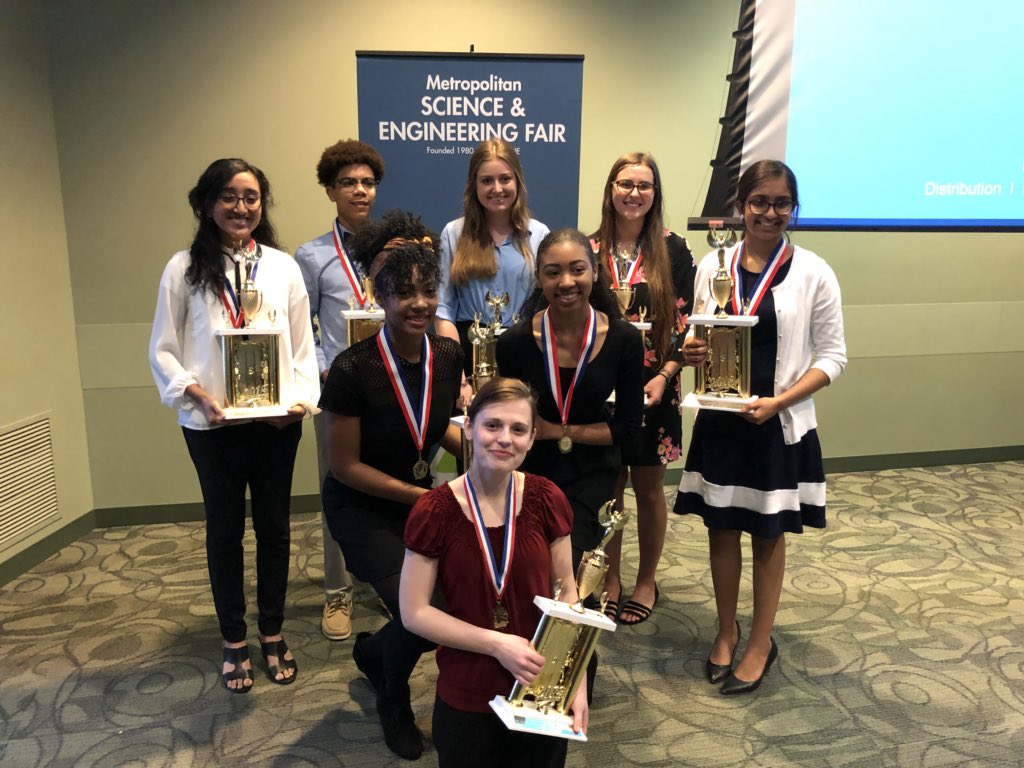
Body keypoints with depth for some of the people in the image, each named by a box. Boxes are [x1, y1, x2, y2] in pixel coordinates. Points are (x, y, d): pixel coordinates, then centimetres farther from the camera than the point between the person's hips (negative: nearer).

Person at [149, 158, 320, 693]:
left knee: (274, 526, 11)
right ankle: (234, 642, 29)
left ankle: (273, 634, 30)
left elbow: (302, 345, 3)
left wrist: (301, 399, -11)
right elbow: (162, 350, 1)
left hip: (276, 422, 1)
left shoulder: (282, 266, 2)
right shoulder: (184, 268, -1)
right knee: (225, 529, 12)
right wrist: (195, 393, -15)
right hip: (212, 426, -1)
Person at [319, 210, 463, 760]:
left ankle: (372, 650, 33)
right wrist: (422, 498, -18)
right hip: (361, 507, -5)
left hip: (422, 496, 5)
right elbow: (344, 466, -18)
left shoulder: (448, 356, -9)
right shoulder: (352, 369, -25)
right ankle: (393, 704, 23)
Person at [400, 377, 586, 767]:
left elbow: (566, 591, -1)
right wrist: (497, 644, -19)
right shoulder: (434, 512, -16)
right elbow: (414, 612, -11)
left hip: (543, 695, 2)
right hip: (466, 701, -2)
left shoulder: (546, 499, -9)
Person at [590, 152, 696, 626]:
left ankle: (646, 581, 29)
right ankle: (609, 579, 29)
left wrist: (664, 375, -15)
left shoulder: (672, 250, -1)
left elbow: (684, 322, -2)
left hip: (653, 387, -1)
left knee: (648, 487, 10)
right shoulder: (588, 249, 3)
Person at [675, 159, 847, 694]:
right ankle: (726, 630, 34)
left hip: (780, 425, -2)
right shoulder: (713, 265, 1)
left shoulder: (813, 273, -6)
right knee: (721, 528, 12)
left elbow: (832, 355, -4)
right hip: (720, 419, 2)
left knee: (768, 535, 11)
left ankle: (760, 643, 30)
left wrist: (778, 401, -17)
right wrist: (691, 351, -14)